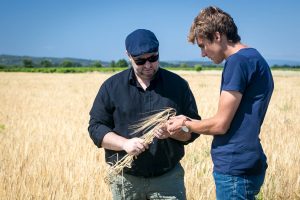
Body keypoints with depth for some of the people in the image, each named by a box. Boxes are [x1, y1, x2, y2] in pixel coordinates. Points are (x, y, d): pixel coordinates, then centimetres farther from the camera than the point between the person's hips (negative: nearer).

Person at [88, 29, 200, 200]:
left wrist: (172, 132, -18)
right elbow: (96, 126, 0)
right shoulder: (112, 86, 1)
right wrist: (125, 143, -17)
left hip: (169, 178, 0)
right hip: (125, 179, 0)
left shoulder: (178, 85, 2)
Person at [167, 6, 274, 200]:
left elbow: (220, 124, -16)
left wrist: (185, 124, 0)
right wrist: (191, 122, 11)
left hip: (235, 169, -9)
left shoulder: (238, 62, -16)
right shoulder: (255, 59, 13)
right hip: (245, 164, 9)